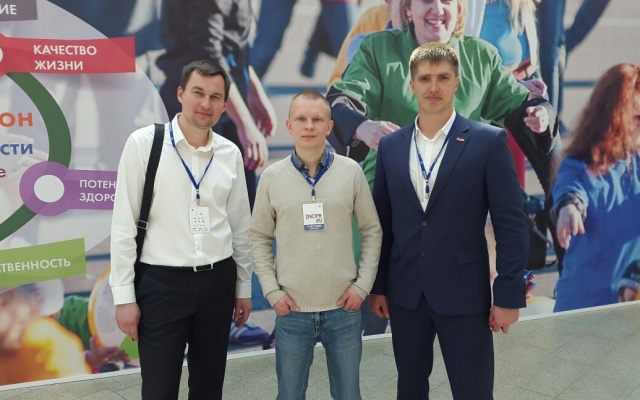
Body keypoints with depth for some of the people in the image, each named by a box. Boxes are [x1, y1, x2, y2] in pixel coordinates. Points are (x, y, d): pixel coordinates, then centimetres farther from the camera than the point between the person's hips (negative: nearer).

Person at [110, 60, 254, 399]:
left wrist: (244, 286, 14)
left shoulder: (231, 154, 3)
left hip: (218, 282, 4)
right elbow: (124, 224, -7)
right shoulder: (144, 143, -8)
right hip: (160, 283, -3)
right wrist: (124, 295, -8)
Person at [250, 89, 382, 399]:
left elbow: (372, 231, 4)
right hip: (292, 311, 0)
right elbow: (259, 238, 4)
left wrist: (363, 285, -3)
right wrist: (272, 291, -4)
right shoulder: (272, 177, -2)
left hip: (344, 308, 0)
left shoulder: (351, 172, -2)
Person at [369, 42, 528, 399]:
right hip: (405, 293, 4)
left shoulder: (489, 141, -6)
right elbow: (383, 223, 8)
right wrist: (378, 286, 8)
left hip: (464, 293, -3)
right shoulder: (390, 146, 5)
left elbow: (511, 224, -7)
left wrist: (509, 295, -10)